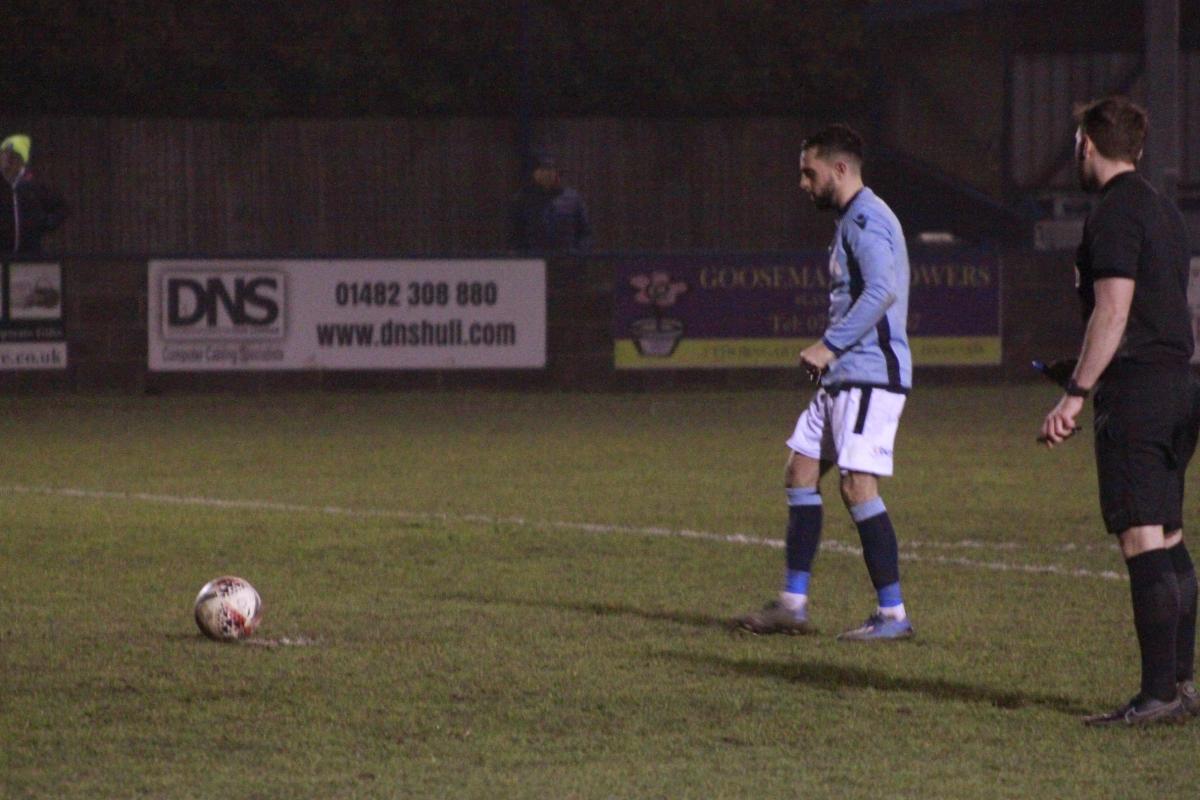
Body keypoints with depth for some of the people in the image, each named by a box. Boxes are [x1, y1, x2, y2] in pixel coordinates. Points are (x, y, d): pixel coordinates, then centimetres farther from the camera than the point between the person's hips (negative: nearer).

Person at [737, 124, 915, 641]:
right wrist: (831, 352, 15)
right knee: (801, 472, 11)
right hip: (844, 377, 11)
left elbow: (882, 291, -27)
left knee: (858, 486, -12)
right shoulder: (850, 220, 20)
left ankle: (893, 615, -9)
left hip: (871, 375, -11)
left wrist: (830, 346, -24)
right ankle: (793, 604, 14)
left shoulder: (866, 221, -13)